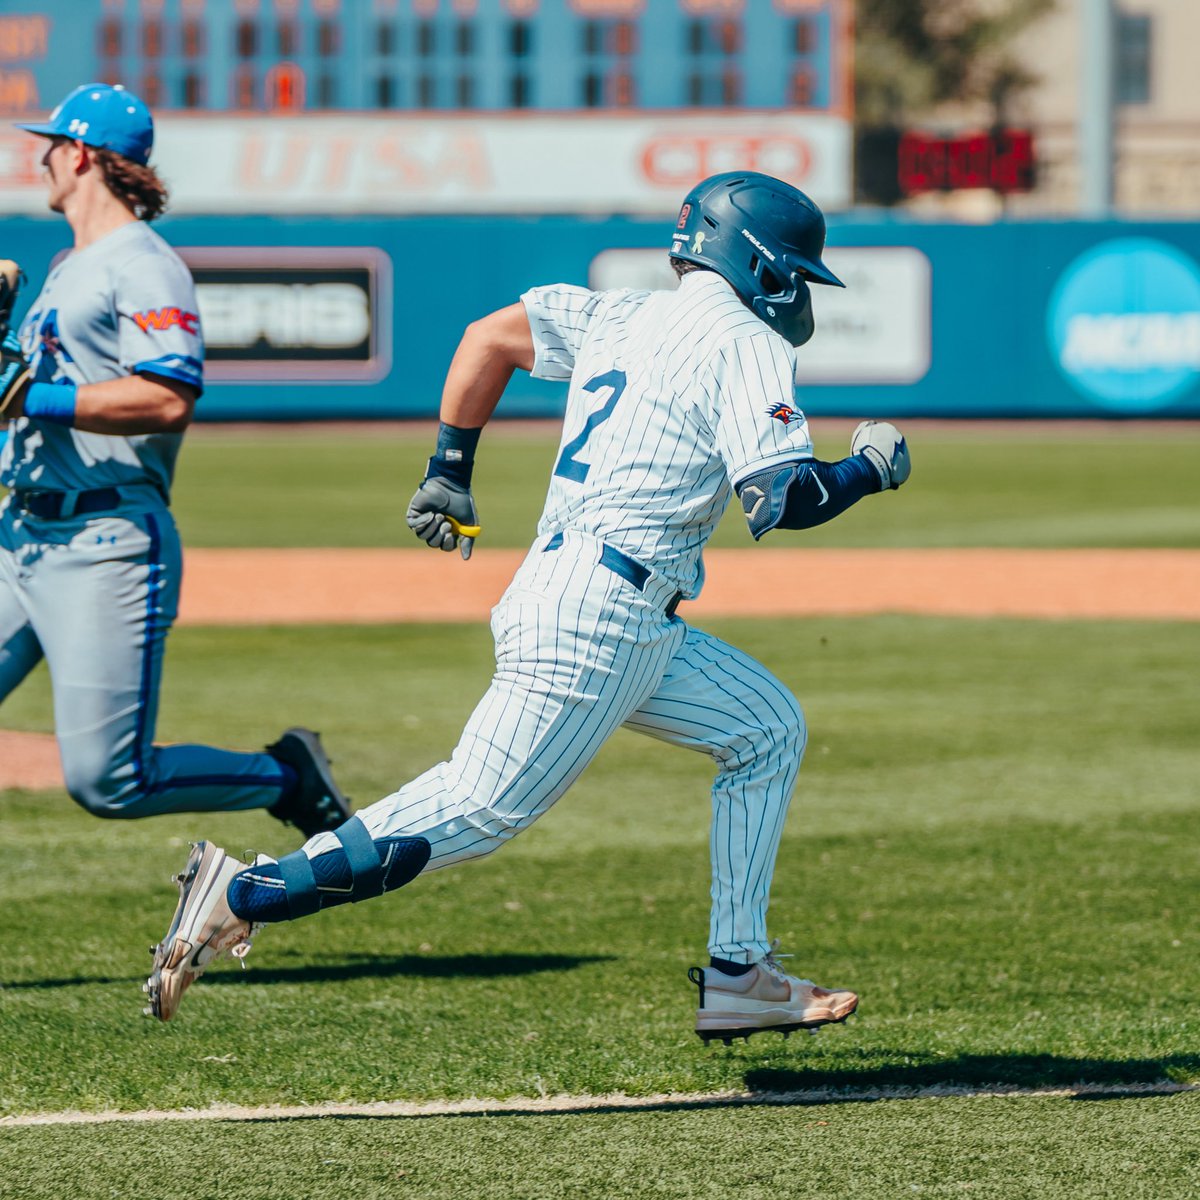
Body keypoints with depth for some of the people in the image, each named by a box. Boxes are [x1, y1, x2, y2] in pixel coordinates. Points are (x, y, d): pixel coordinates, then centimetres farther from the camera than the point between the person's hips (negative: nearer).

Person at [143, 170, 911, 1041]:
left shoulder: (620, 318, 17)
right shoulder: (745, 343, -7)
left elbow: (492, 334, 20)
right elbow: (785, 498, -16)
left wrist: (449, 471, 24)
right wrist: (869, 469, 3)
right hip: (597, 617, -10)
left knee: (768, 730, 17)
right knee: (481, 809, -12)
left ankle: (738, 977, 14)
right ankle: (243, 895, -13)